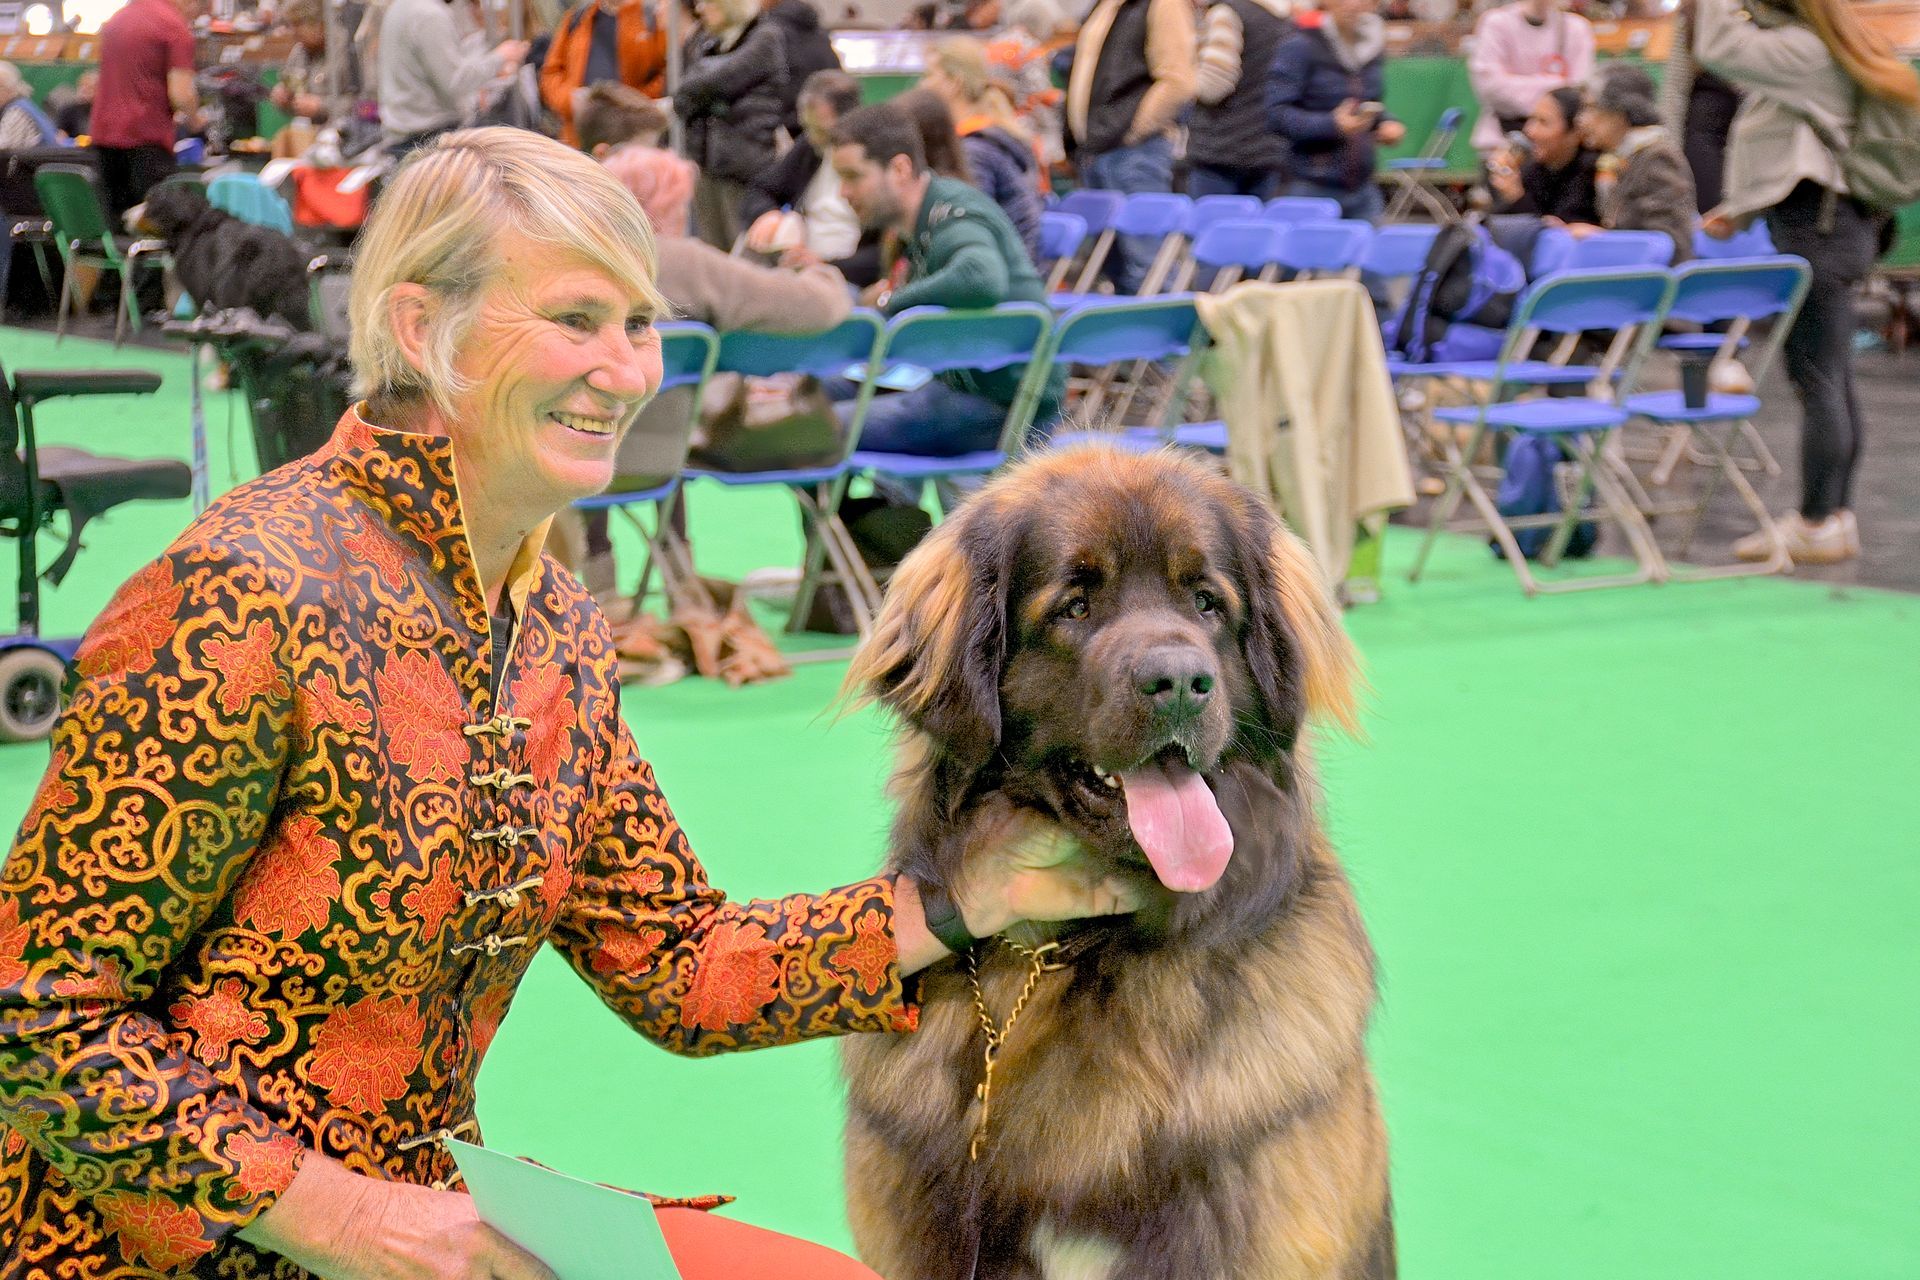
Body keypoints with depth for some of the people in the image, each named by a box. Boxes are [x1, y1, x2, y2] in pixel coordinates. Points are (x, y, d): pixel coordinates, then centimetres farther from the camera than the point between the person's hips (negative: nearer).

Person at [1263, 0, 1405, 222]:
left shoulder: (1372, 46, 10)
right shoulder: (1300, 47, -10)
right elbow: (1276, 114, -15)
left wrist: (1386, 124, 4)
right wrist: (1332, 125, -26)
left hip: (1363, 189, 6)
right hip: (1312, 189, -6)